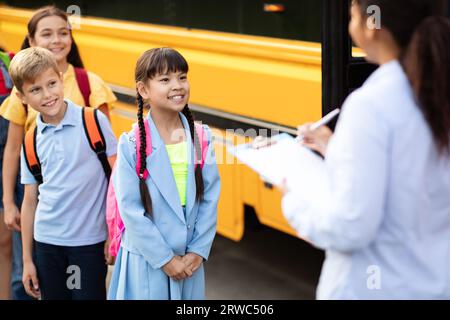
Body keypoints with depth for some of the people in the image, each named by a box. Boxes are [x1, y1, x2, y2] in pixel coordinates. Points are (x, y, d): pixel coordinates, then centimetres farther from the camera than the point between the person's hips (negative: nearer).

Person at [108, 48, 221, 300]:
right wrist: (165, 258, -11)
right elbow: (131, 209, -11)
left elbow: (210, 198, 1)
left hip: (190, 260, 3)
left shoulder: (202, 137, -1)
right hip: (147, 260, -3)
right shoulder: (132, 145, -11)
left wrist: (198, 251, -5)